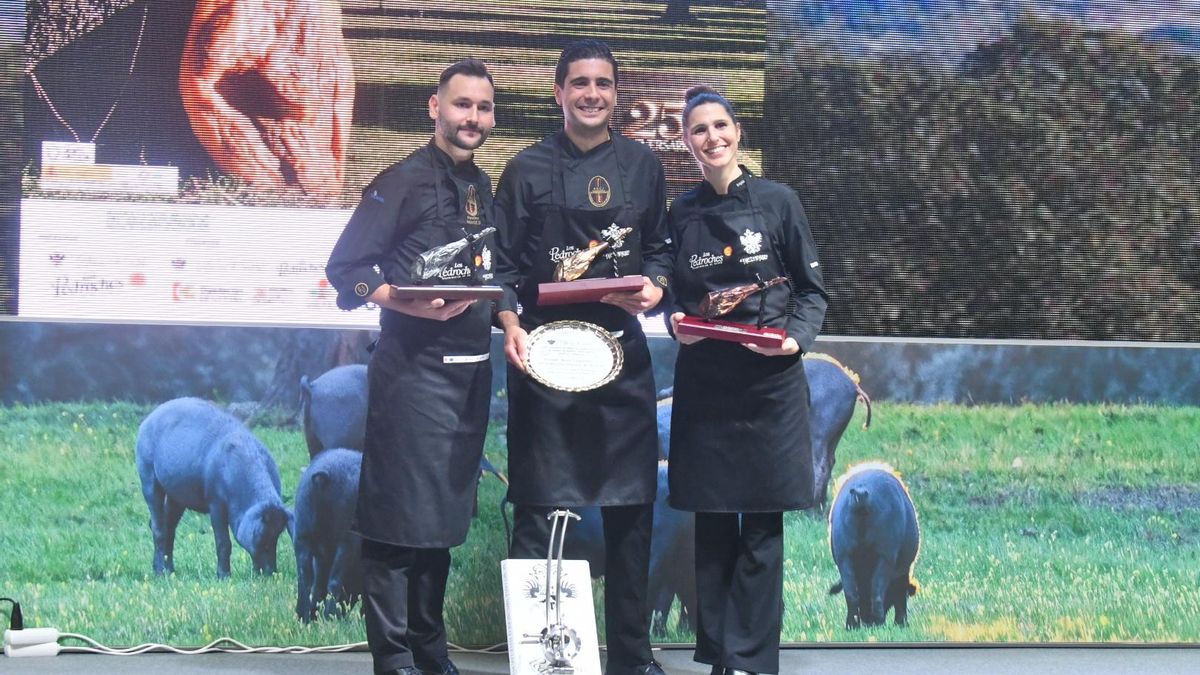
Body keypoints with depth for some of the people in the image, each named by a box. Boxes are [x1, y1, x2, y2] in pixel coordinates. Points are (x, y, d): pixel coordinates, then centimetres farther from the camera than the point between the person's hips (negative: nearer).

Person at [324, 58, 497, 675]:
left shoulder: (481, 188, 15)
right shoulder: (406, 180, -7)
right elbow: (345, 268, -12)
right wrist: (413, 304, -23)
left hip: (471, 369, 8)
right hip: (414, 367, -7)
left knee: (443, 515, 13)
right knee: (400, 517, -4)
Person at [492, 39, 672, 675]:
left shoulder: (641, 166, 10)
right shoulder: (528, 169, 3)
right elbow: (503, 265, 1)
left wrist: (654, 287, -5)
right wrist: (511, 326, -15)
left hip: (622, 351, 3)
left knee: (630, 506, 5)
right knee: (538, 509, -2)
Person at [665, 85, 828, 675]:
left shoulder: (777, 201, 0)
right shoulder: (682, 212, 8)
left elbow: (812, 289, 3)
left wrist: (796, 338, -13)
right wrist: (676, 323, -5)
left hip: (768, 379, -2)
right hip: (703, 380, 3)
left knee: (762, 526, -2)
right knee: (711, 524, 5)